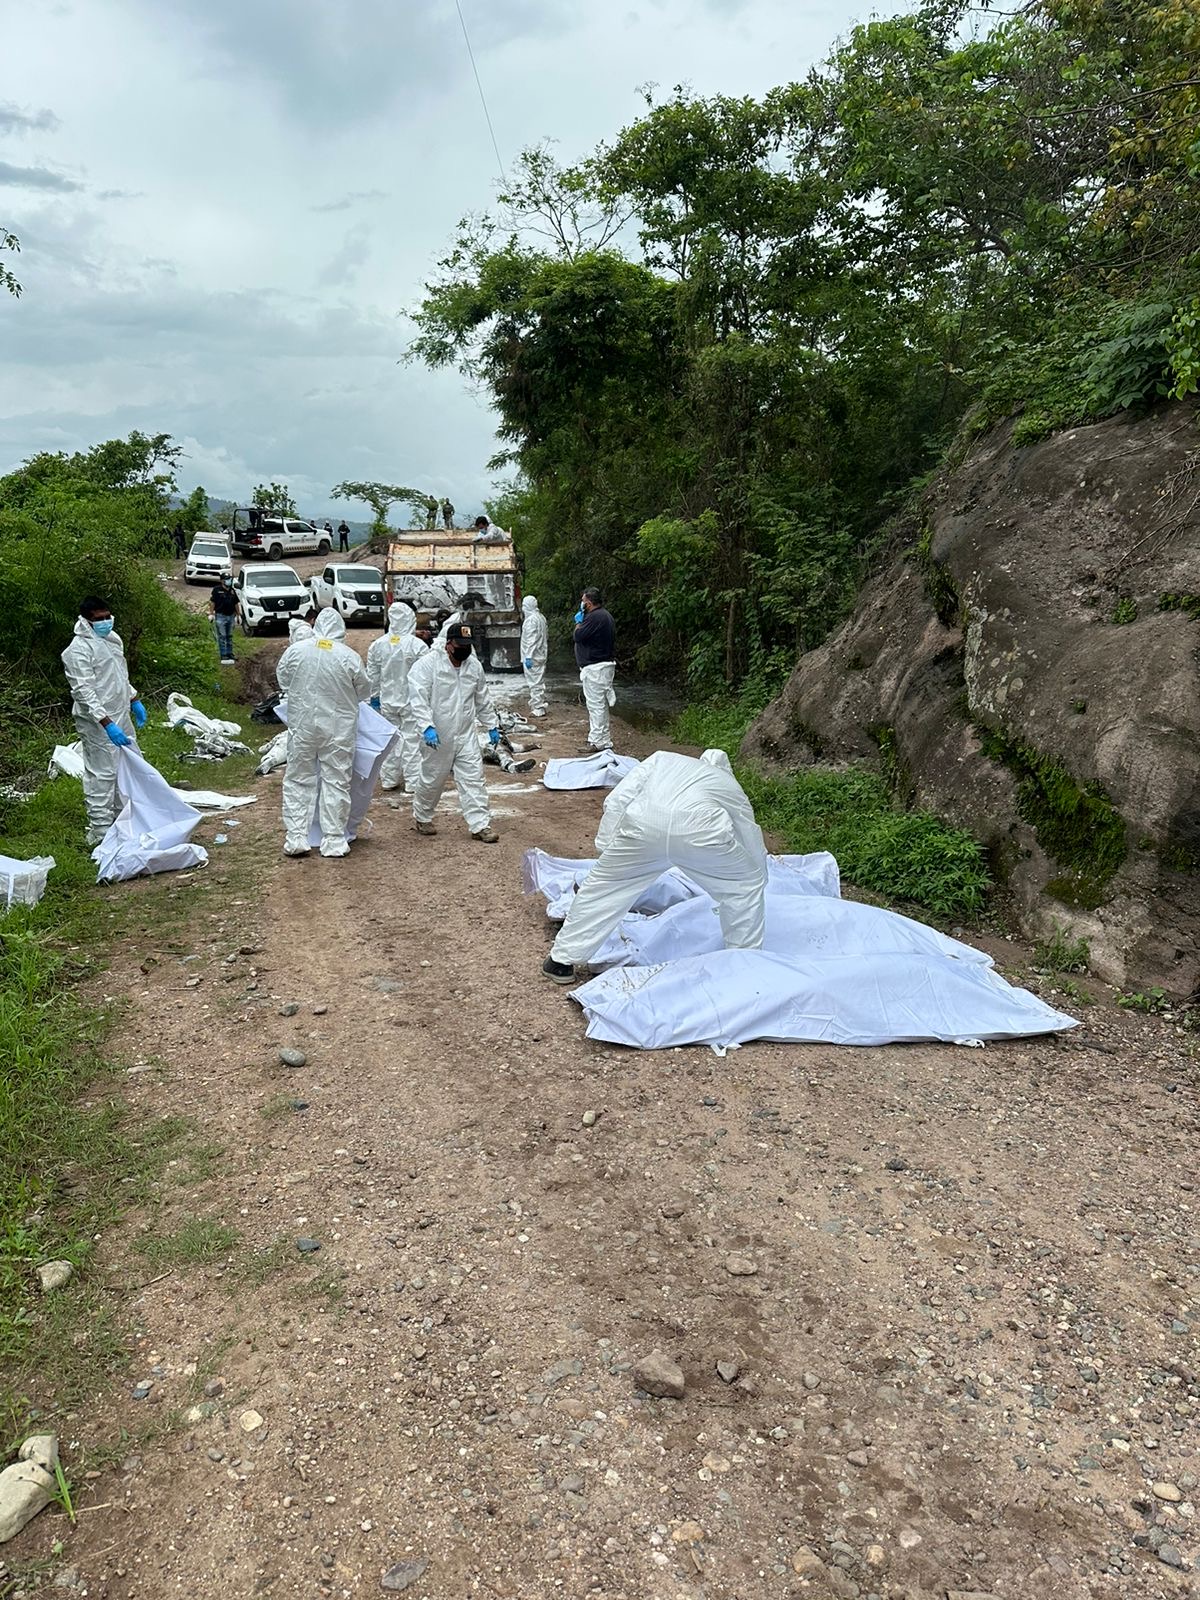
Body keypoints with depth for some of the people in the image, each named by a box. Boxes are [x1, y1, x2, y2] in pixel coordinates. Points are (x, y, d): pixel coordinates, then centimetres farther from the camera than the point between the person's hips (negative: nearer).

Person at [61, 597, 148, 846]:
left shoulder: (112, 638, 8)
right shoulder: (79, 649, -19)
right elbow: (84, 692, -25)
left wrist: (134, 701, 22)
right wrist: (107, 724, -31)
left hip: (120, 714, 9)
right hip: (97, 722, -9)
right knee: (102, 773, -4)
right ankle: (100, 830, 4)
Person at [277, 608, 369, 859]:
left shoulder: (295, 651, -5)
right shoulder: (349, 657, -10)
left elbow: (282, 682, 8)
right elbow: (363, 691, 1)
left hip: (302, 726, 1)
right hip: (339, 728, -1)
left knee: (298, 781, 11)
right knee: (336, 782, 7)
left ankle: (295, 838, 10)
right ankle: (334, 841, 10)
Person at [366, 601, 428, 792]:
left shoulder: (378, 645, -3)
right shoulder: (417, 645, -16)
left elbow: (372, 676, 6)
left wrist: (375, 697, 19)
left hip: (387, 700, 4)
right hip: (411, 700, -4)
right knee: (412, 740, 4)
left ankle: (389, 779, 20)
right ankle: (413, 781, 8)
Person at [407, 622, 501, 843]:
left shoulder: (474, 665, 5)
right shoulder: (428, 664, -14)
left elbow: (483, 700, 16)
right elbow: (417, 698, -21)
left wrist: (492, 725, 16)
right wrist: (427, 726, -31)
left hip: (466, 736, 4)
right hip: (438, 737, -4)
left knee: (474, 779, 0)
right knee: (432, 780, 10)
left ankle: (480, 825, 5)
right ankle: (421, 817, 33)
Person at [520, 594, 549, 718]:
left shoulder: (531, 620, -17)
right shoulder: (541, 617, 12)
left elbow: (531, 640, -21)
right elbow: (546, 635, 17)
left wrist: (528, 657, -21)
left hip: (533, 657, -10)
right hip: (541, 655, 10)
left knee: (534, 682, -6)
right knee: (539, 681, 17)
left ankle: (538, 709, -4)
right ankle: (543, 704, 24)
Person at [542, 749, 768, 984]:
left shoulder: (662, 758, 37)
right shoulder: (733, 789, 36)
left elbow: (616, 800, 21)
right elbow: (755, 852, 38)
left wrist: (606, 849, 26)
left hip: (642, 824, 1)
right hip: (699, 830, -1)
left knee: (603, 884, 22)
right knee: (746, 885, 25)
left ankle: (562, 961, 30)